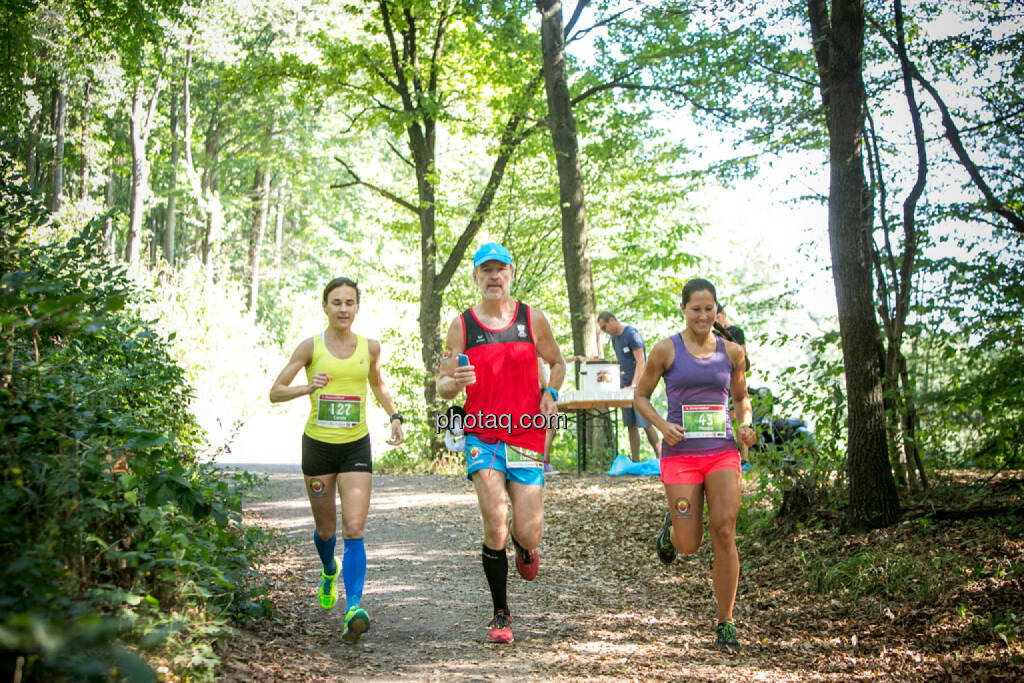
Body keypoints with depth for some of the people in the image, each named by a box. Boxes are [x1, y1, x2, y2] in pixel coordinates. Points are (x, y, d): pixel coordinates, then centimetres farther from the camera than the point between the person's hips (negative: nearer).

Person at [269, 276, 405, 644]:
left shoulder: (370, 347, 3)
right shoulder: (311, 347, -4)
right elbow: (275, 392, -2)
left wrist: (395, 416, 10)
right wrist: (307, 387, -20)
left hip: (356, 447, 0)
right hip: (318, 445, 0)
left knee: (354, 530, -14)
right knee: (325, 528, 13)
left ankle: (353, 608, -20)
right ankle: (329, 571, 47)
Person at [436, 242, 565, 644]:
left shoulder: (533, 319, 5)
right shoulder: (461, 325, 3)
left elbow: (556, 362, 20)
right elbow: (442, 387, 5)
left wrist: (551, 393, 0)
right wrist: (455, 381, -19)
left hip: (528, 437, 1)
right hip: (482, 435, -1)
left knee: (527, 535, -3)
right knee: (495, 525, -16)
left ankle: (524, 547, 39)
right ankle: (501, 615, 2)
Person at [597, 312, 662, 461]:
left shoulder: (631, 334, -9)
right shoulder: (614, 338, 16)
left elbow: (641, 362, -15)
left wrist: (634, 385, -22)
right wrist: (622, 385, 11)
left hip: (638, 386, -8)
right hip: (625, 387, 8)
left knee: (645, 423, -11)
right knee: (630, 425, 4)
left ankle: (660, 458, -4)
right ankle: (635, 462, 5)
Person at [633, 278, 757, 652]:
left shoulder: (731, 351, 7)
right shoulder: (666, 349, 0)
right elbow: (641, 397, 7)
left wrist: (746, 425, 0)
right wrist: (663, 425, -11)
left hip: (723, 453, 2)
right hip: (680, 454, -1)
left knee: (724, 531, -12)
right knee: (689, 545, -1)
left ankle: (725, 623, 1)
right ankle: (671, 529, 39)